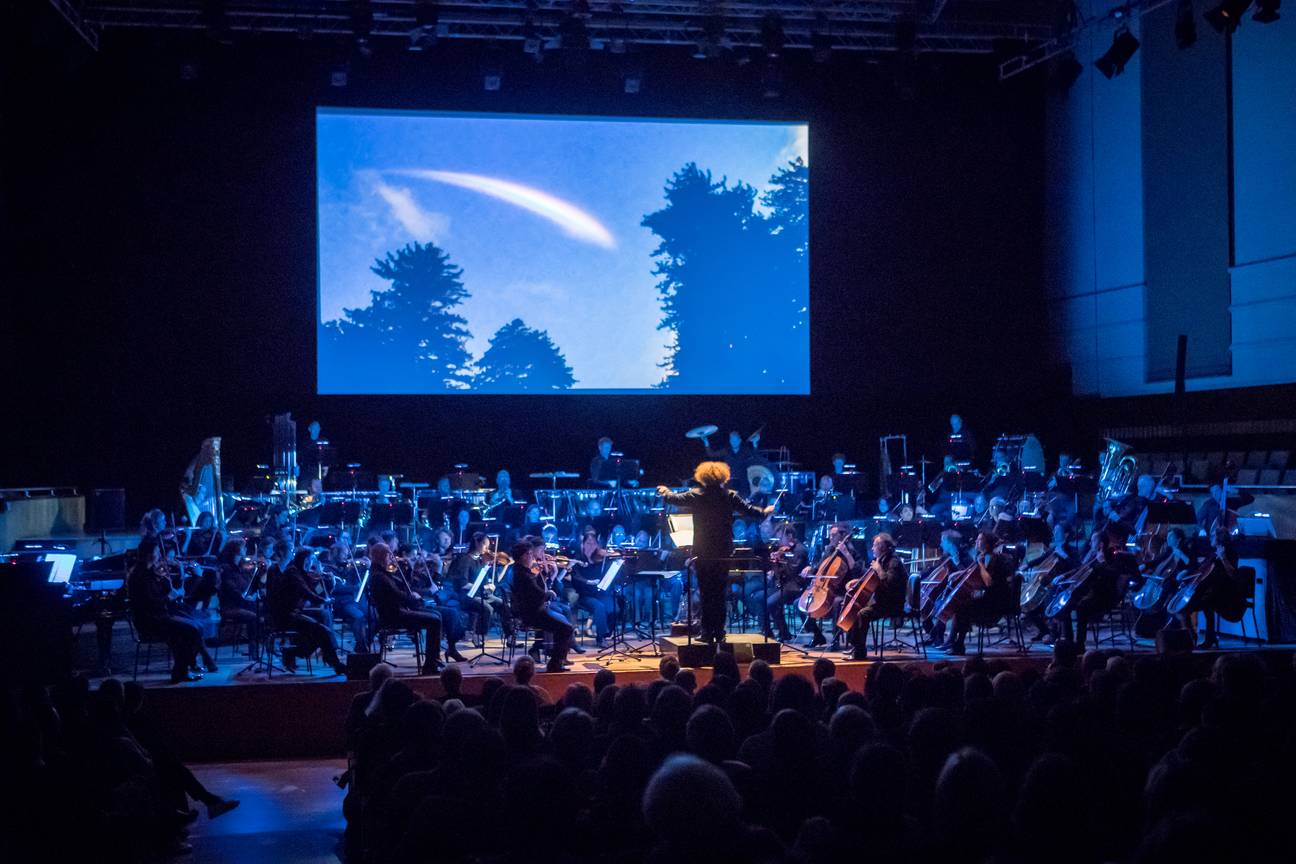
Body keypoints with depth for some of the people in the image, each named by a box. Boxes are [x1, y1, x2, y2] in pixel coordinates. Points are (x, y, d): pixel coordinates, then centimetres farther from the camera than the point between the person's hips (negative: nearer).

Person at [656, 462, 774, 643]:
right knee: (720, 593, 10)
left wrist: (664, 491, 28)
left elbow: (675, 499, 6)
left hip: (702, 552, -2)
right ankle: (719, 633, 10)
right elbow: (750, 511, 1)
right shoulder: (730, 496, -4)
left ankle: (708, 633, 5)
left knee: (706, 593, 5)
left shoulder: (696, 495, -7)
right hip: (724, 552, 2)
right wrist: (765, 512, 22)